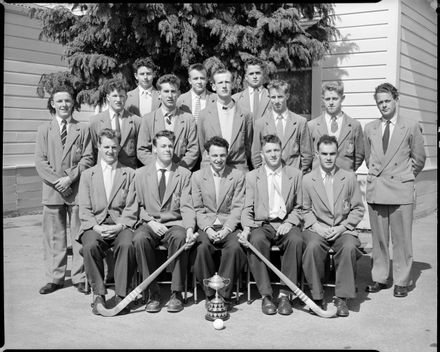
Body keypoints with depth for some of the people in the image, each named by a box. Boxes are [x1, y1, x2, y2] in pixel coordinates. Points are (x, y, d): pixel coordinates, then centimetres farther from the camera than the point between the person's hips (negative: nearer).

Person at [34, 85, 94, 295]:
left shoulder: (83, 129, 8)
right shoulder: (44, 130, 11)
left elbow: (87, 159, 0)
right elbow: (40, 161, 3)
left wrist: (70, 178, -12)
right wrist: (56, 180, -10)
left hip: (77, 189, -1)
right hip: (52, 190, 1)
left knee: (79, 235, 2)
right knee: (53, 236, 5)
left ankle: (80, 278, 10)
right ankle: (55, 278, 14)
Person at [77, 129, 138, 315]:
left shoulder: (130, 174, 14)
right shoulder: (87, 174, 17)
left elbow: (131, 208, 5)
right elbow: (84, 209, 8)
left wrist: (119, 226, -13)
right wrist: (96, 227, -10)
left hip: (121, 225, -1)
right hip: (94, 225, 1)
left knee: (127, 244, -33)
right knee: (90, 246, -32)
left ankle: (121, 295, -24)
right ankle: (99, 295, -20)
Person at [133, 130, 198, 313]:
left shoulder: (184, 174, 8)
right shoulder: (141, 174, 11)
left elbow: (187, 207, -1)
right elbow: (139, 206, 10)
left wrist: (190, 228, -20)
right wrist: (150, 221, -9)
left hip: (174, 224, -1)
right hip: (149, 224, 1)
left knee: (180, 237, -35)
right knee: (140, 239, -33)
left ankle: (176, 293, -21)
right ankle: (153, 293, -20)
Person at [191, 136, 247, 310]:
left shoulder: (238, 176, 7)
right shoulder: (197, 176, 9)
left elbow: (237, 208, 0)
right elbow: (198, 209, 4)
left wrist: (226, 229, -14)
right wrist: (208, 229, -12)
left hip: (229, 226, 0)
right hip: (206, 226, 0)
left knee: (234, 247, -31)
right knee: (203, 247, -30)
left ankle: (224, 294, -18)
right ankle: (210, 294, -15)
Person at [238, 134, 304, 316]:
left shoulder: (295, 174, 12)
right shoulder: (252, 176, 12)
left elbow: (298, 207, 11)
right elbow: (247, 209, 8)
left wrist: (289, 223, -8)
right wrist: (246, 229, -11)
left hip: (286, 224, 0)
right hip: (262, 224, 0)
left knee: (296, 240, -33)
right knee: (257, 241, -34)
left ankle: (285, 294, -24)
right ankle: (266, 295, -24)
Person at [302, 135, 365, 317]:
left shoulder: (349, 177, 7)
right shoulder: (307, 179, 7)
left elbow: (358, 209, 7)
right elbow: (305, 210, 9)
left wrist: (342, 227, -7)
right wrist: (317, 227, -8)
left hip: (343, 229, 0)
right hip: (317, 229, 0)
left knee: (349, 247, -32)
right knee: (313, 247, -33)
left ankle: (342, 298, -18)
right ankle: (317, 296, -16)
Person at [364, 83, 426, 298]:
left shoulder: (411, 126, 0)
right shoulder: (369, 129, 9)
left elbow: (419, 159, 7)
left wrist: (405, 178, 11)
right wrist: (377, 175, 12)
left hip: (401, 190, -3)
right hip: (375, 189, 3)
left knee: (401, 239, 2)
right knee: (378, 238, 9)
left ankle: (402, 282, 13)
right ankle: (380, 278, 19)